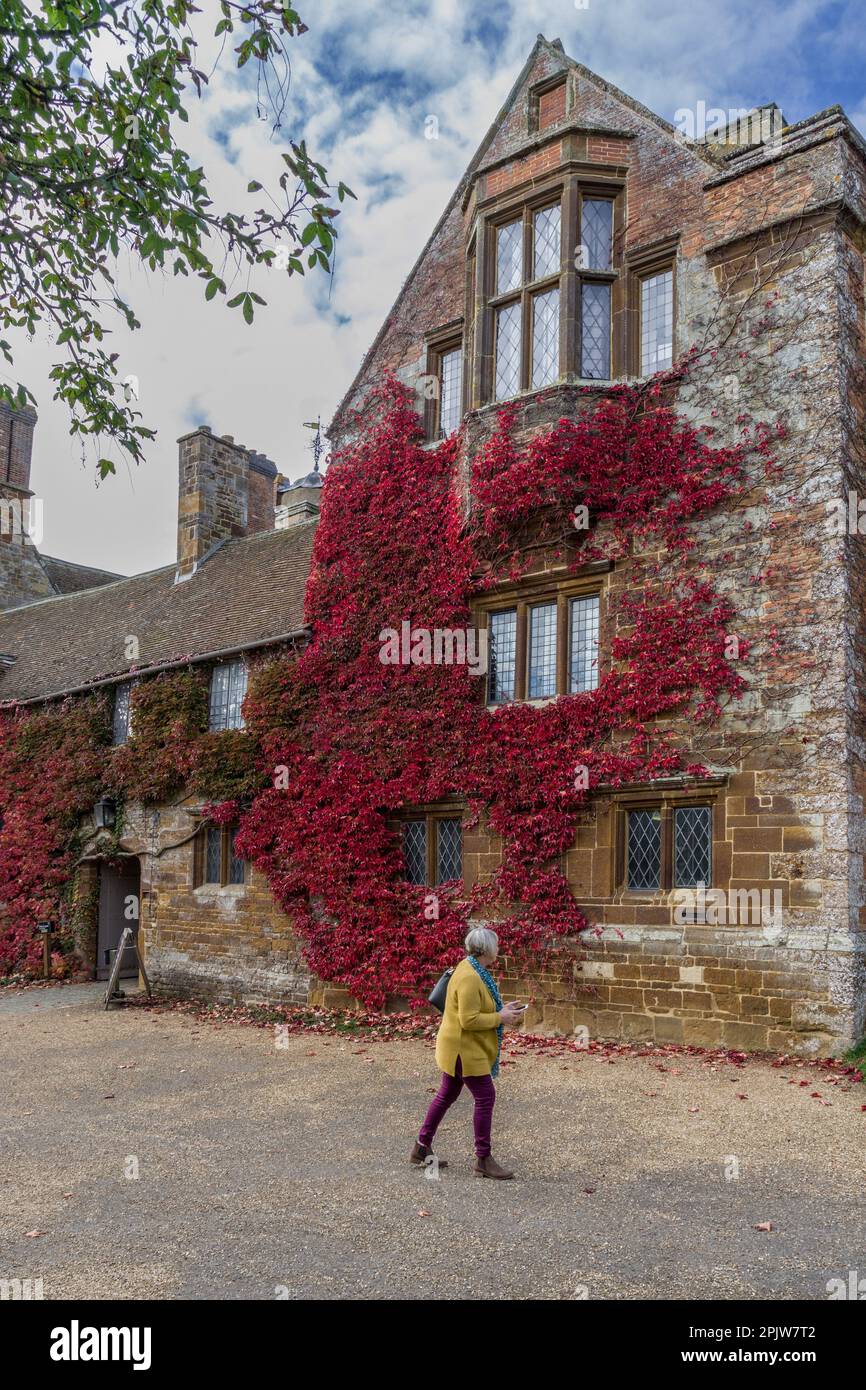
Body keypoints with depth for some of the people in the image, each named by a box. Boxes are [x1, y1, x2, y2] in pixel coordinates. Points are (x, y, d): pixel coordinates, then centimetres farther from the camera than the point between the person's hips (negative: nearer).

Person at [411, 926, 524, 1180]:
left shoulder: (473, 970, 9)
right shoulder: (469, 978, -24)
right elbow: (469, 1020, -26)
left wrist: (502, 1011, 7)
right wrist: (500, 1018, -18)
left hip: (458, 1048, 11)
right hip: (464, 1048, -11)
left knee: (446, 1095, 18)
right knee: (485, 1097, -5)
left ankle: (422, 1148, 29)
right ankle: (483, 1160, 4)